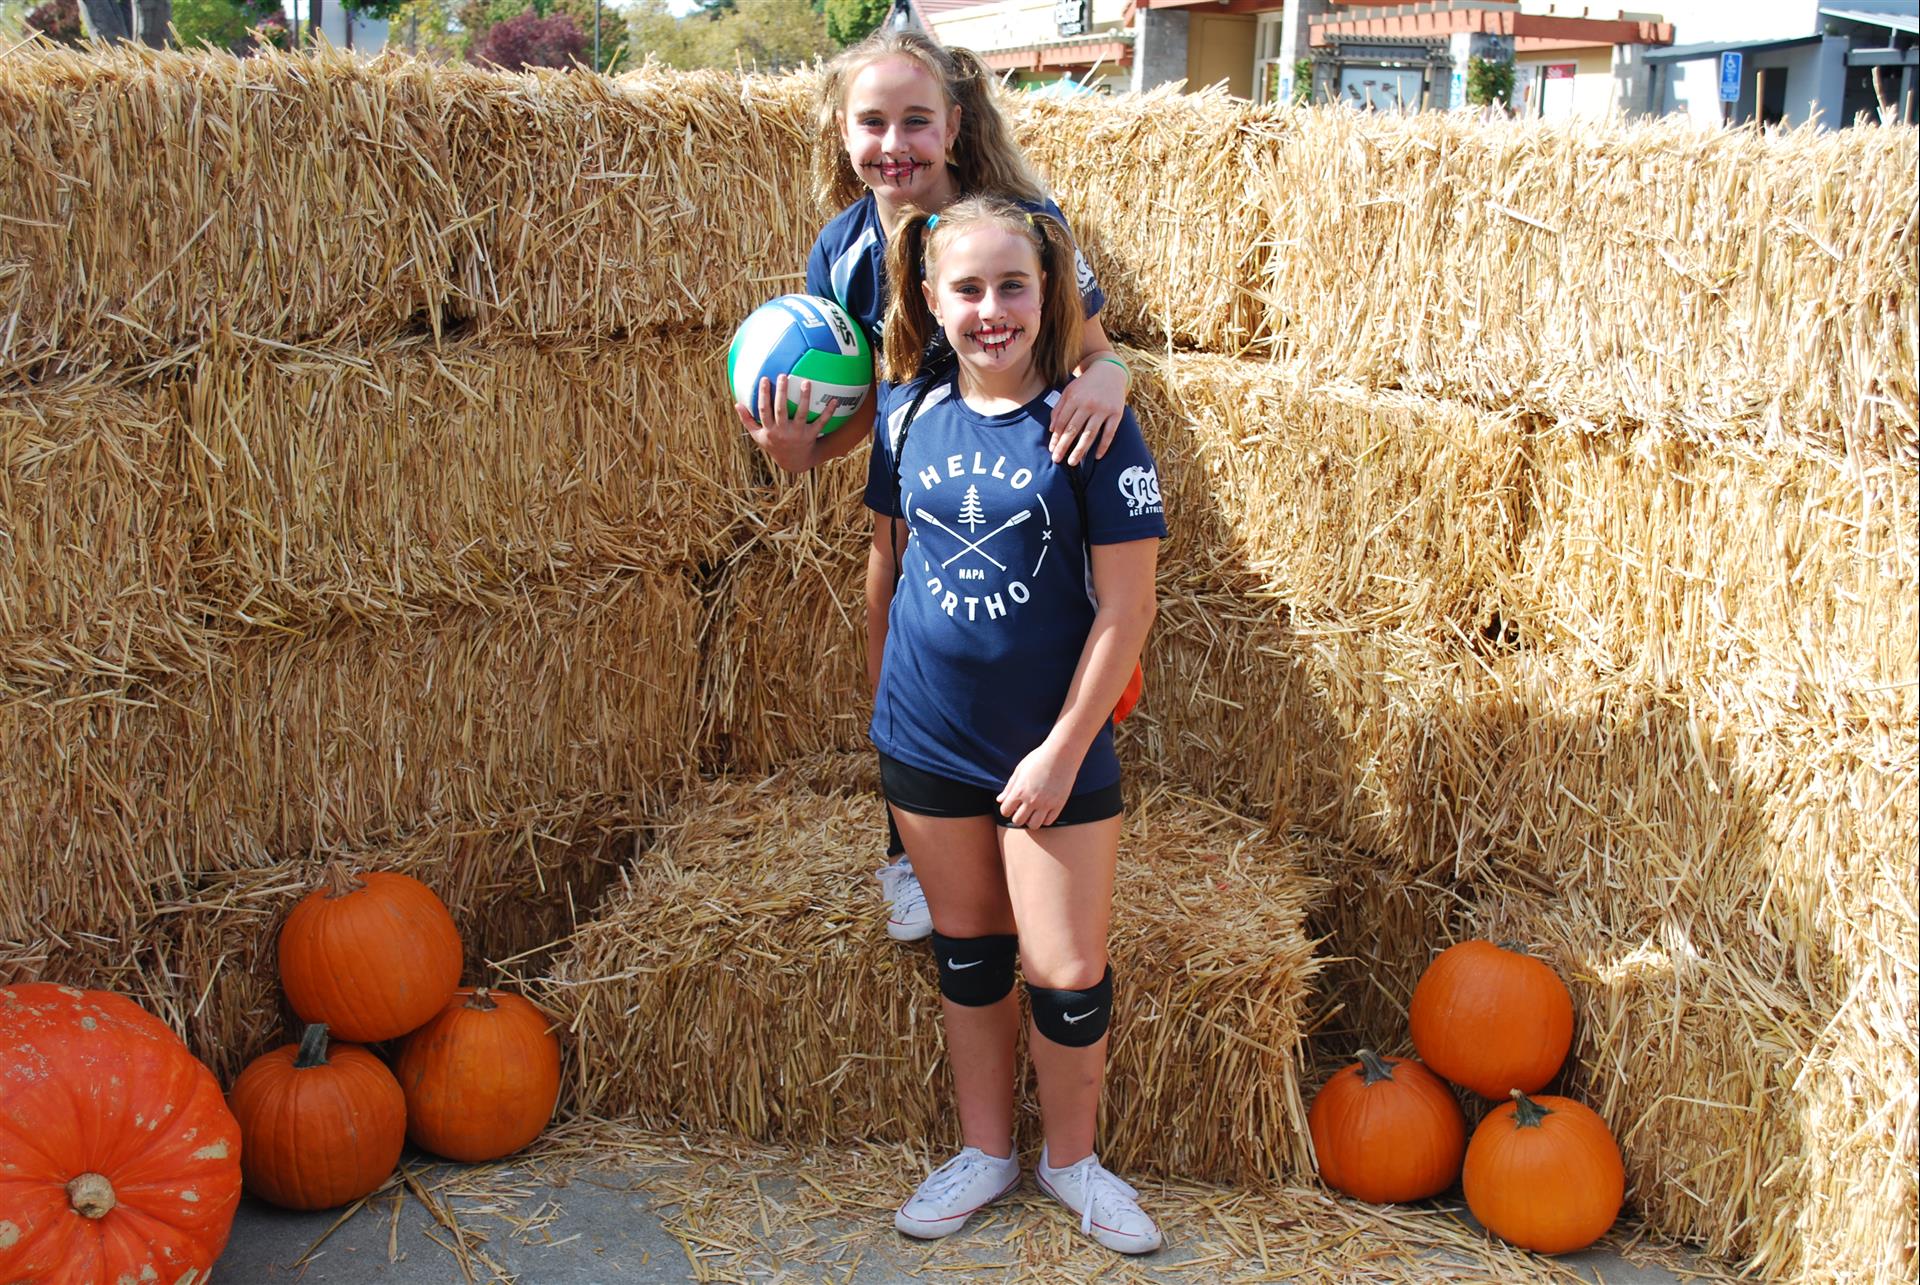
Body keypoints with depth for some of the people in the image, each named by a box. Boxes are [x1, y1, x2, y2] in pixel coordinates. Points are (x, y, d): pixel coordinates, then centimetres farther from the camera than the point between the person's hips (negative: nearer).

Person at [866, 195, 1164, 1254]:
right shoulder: (909, 411, -1)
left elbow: (1126, 603, -13)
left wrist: (1064, 748, -14)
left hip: (1051, 743, -3)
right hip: (926, 734, 4)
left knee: (1067, 973, 3)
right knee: (967, 950, 16)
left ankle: (1070, 1156, 29)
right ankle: (985, 1149, 35)